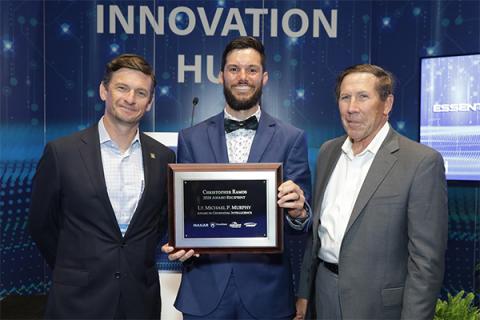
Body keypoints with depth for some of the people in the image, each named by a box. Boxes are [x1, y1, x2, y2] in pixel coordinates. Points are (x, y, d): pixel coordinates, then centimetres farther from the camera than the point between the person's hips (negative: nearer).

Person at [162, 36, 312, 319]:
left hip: (266, 287, -1)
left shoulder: (291, 138, -2)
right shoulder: (191, 138, 3)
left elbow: (302, 219, -3)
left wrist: (298, 212, -24)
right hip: (204, 287, 1)